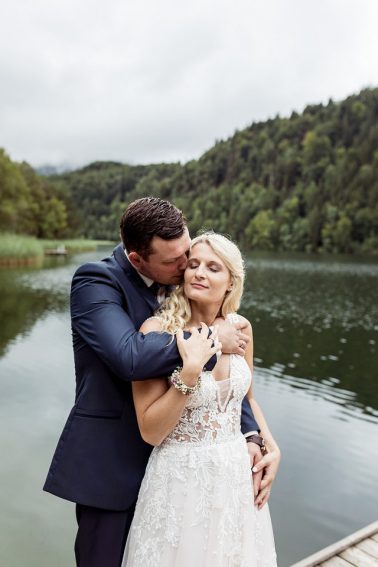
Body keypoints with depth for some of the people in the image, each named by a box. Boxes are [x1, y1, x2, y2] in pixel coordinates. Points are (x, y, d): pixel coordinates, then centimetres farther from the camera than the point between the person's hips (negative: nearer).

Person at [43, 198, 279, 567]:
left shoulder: (178, 283, 0)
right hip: (111, 462, -5)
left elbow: (217, 370, 2)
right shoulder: (95, 281, -17)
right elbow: (130, 357, -35)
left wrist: (249, 436, -8)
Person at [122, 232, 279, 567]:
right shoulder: (157, 330, -18)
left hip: (237, 473, 5)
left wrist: (271, 447, 1)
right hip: (181, 479, -4)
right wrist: (191, 369, -27)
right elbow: (151, 432, -18)